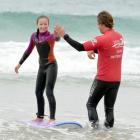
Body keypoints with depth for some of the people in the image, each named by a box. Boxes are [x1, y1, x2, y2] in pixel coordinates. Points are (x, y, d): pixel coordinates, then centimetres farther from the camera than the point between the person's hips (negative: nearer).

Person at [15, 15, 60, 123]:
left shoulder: (50, 36, -16)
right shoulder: (34, 36, 3)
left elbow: (56, 38, -41)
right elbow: (29, 50, 15)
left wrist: (57, 35, -64)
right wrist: (20, 63, 19)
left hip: (51, 65, -7)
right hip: (42, 66, 7)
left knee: (49, 92, -15)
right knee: (38, 92, 13)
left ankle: (52, 118, -12)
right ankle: (40, 116, 26)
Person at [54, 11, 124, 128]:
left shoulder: (102, 39, -19)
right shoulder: (119, 36, 4)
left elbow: (80, 47, -19)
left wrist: (64, 35, -13)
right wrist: (93, 50, 6)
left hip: (103, 79, -6)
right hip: (116, 80, 6)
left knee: (91, 104, 8)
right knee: (109, 107, 13)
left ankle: (94, 123, -7)